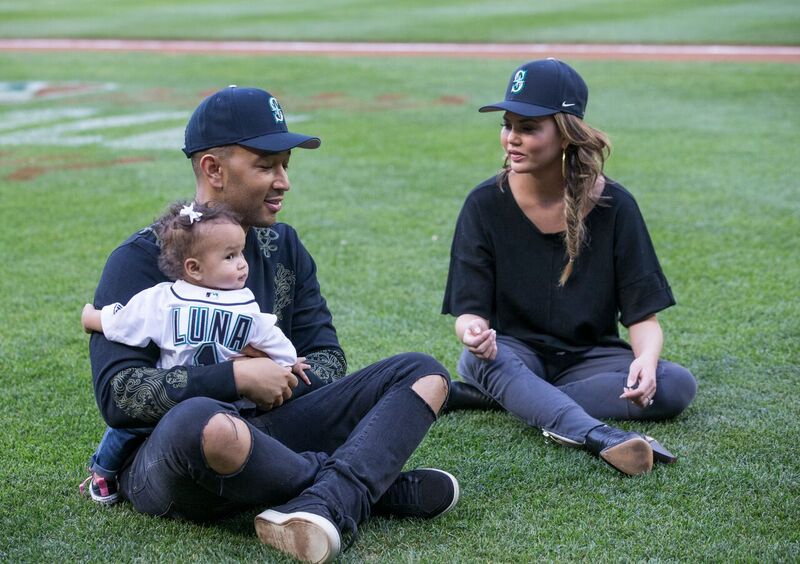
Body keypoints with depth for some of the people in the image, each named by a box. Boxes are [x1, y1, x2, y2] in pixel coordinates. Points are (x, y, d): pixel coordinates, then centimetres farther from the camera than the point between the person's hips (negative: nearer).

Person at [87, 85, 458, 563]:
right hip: (164, 452, -6)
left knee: (424, 374, -7)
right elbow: (118, 394, -15)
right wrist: (236, 379, -19)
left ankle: (324, 503, -36)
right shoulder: (143, 260, -4)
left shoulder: (282, 246, 15)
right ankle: (379, 487, -19)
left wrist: (280, 381, -10)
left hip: (267, 431, 6)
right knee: (203, 421, -43)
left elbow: (327, 357, 13)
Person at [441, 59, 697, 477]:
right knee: (483, 356, -35)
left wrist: (646, 359, -30)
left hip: (588, 358, 1)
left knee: (677, 385, -25)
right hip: (514, 354, -1)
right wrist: (473, 331, -34)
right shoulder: (485, 204, -6)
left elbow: (643, 314, -7)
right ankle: (598, 437, -58)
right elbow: (470, 309, -8)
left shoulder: (614, 205, -6)